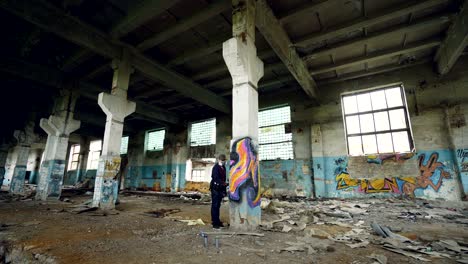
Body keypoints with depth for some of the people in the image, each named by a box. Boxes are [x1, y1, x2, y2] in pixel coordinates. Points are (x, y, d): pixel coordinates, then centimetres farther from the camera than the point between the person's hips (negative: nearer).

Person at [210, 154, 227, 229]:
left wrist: (224, 190, 17)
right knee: (215, 205, -2)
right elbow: (216, 178, -23)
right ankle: (214, 223, 3)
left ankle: (217, 221, 22)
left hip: (220, 189, 8)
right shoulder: (216, 167, -10)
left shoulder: (223, 168, 15)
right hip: (215, 189, -7)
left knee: (218, 206, 14)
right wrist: (224, 183, -38)